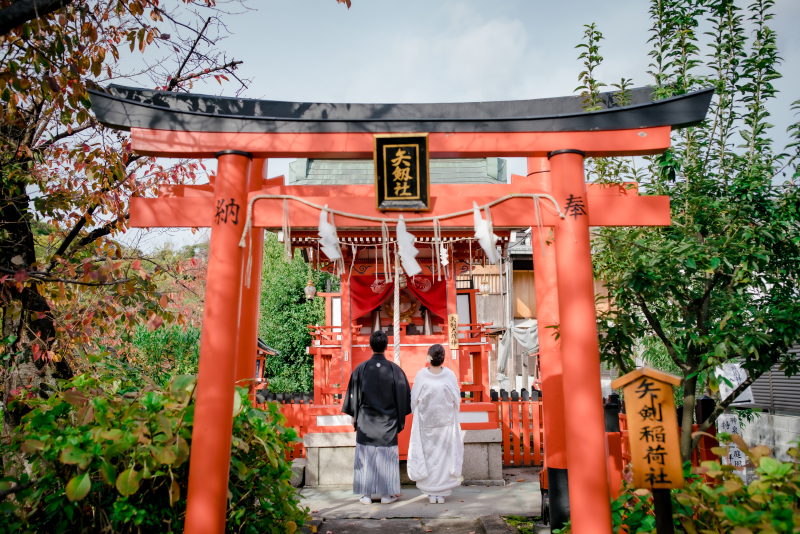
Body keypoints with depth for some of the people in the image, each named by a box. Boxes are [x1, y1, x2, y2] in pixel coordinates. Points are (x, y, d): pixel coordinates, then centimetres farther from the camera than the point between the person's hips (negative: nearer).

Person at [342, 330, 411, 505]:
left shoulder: (361, 368, -6)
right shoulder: (395, 369, -5)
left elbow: (353, 394, 1)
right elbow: (403, 395, 1)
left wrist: (354, 416, 12)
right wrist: (400, 418, 11)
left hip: (366, 420, 0)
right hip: (388, 420, 0)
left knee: (365, 455, 8)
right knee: (387, 455, 8)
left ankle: (366, 494, 13)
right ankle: (387, 494, 14)